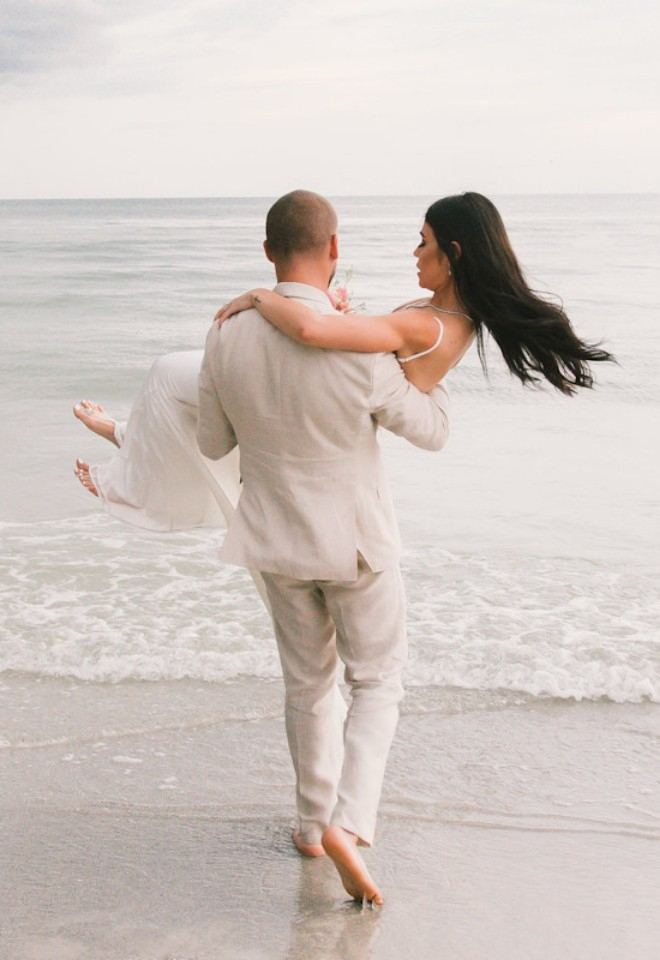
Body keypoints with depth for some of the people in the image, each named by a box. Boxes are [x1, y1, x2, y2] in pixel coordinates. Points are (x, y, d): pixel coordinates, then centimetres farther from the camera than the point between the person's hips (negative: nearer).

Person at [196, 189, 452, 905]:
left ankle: (314, 822, 35)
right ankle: (349, 824, -2)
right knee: (377, 682, 15)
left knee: (308, 681, 22)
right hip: (356, 544, -4)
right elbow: (432, 433, -9)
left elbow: (213, 444, 1)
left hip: (278, 542, 4)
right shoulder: (361, 353, -26)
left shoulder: (227, 341, -14)